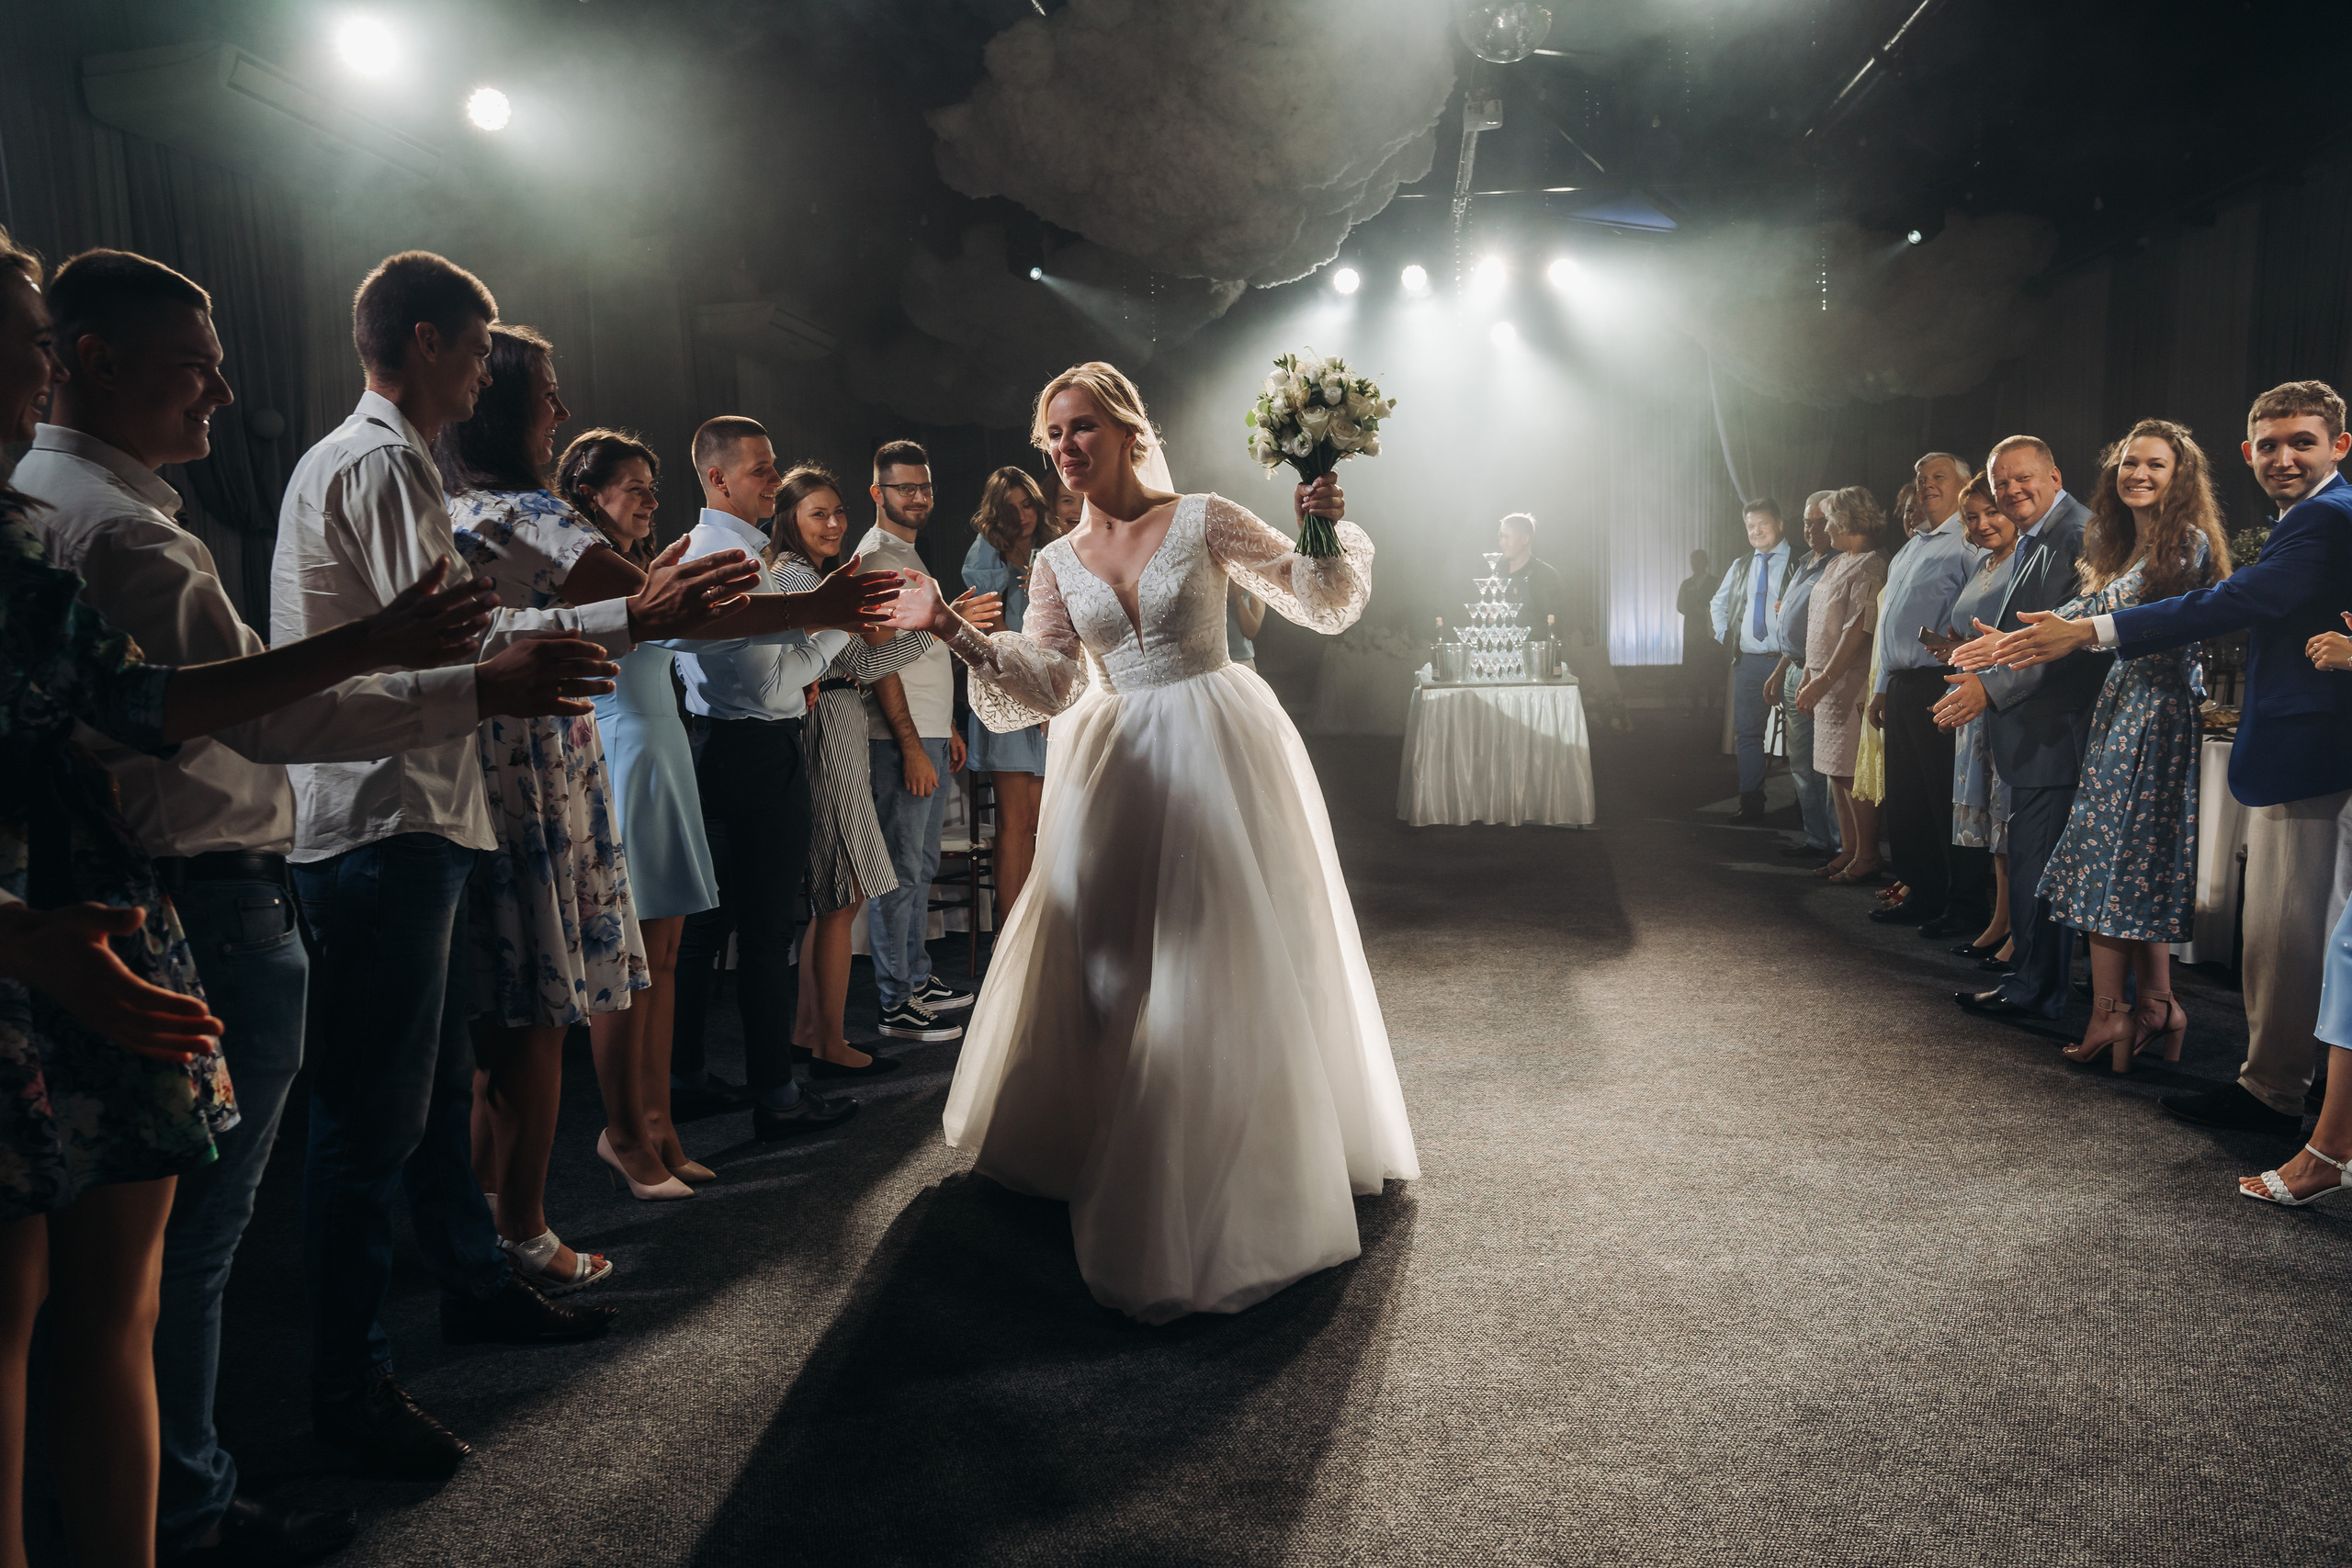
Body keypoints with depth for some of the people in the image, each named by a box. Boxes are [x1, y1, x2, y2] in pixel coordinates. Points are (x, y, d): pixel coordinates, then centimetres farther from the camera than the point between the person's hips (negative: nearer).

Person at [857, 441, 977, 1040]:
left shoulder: (910, 556, 19)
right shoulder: (875, 557, -12)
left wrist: (948, 729, 22)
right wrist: (912, 747, -22)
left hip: (929, 735, 10)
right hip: (900, 740, -10)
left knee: (921, 866, 16)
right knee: (899, 871, -6)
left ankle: (918, 978, 26)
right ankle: (897, 1005, 0)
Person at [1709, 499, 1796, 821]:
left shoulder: (1799, 565, -3)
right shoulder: (1740, 567, 15)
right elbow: (1718, 604, 28)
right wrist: (1725, 635, 15)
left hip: (1787, 660, -5)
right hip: (1748, 660, 5)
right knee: (1748, 733, 7)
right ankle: (1751, 802, 14)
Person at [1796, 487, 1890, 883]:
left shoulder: (1871, 567, -13)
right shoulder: (1838, 564, 16)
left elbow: (1859, 630, -20)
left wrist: (1824, 680, -21)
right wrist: (1809, 676, 18)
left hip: (1851, 683, -9)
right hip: (1826, 683, 9)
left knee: (1854, 774, -5)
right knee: (1836, 772, 12)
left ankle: (1867, 856, 3)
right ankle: (1849, 850, 20)